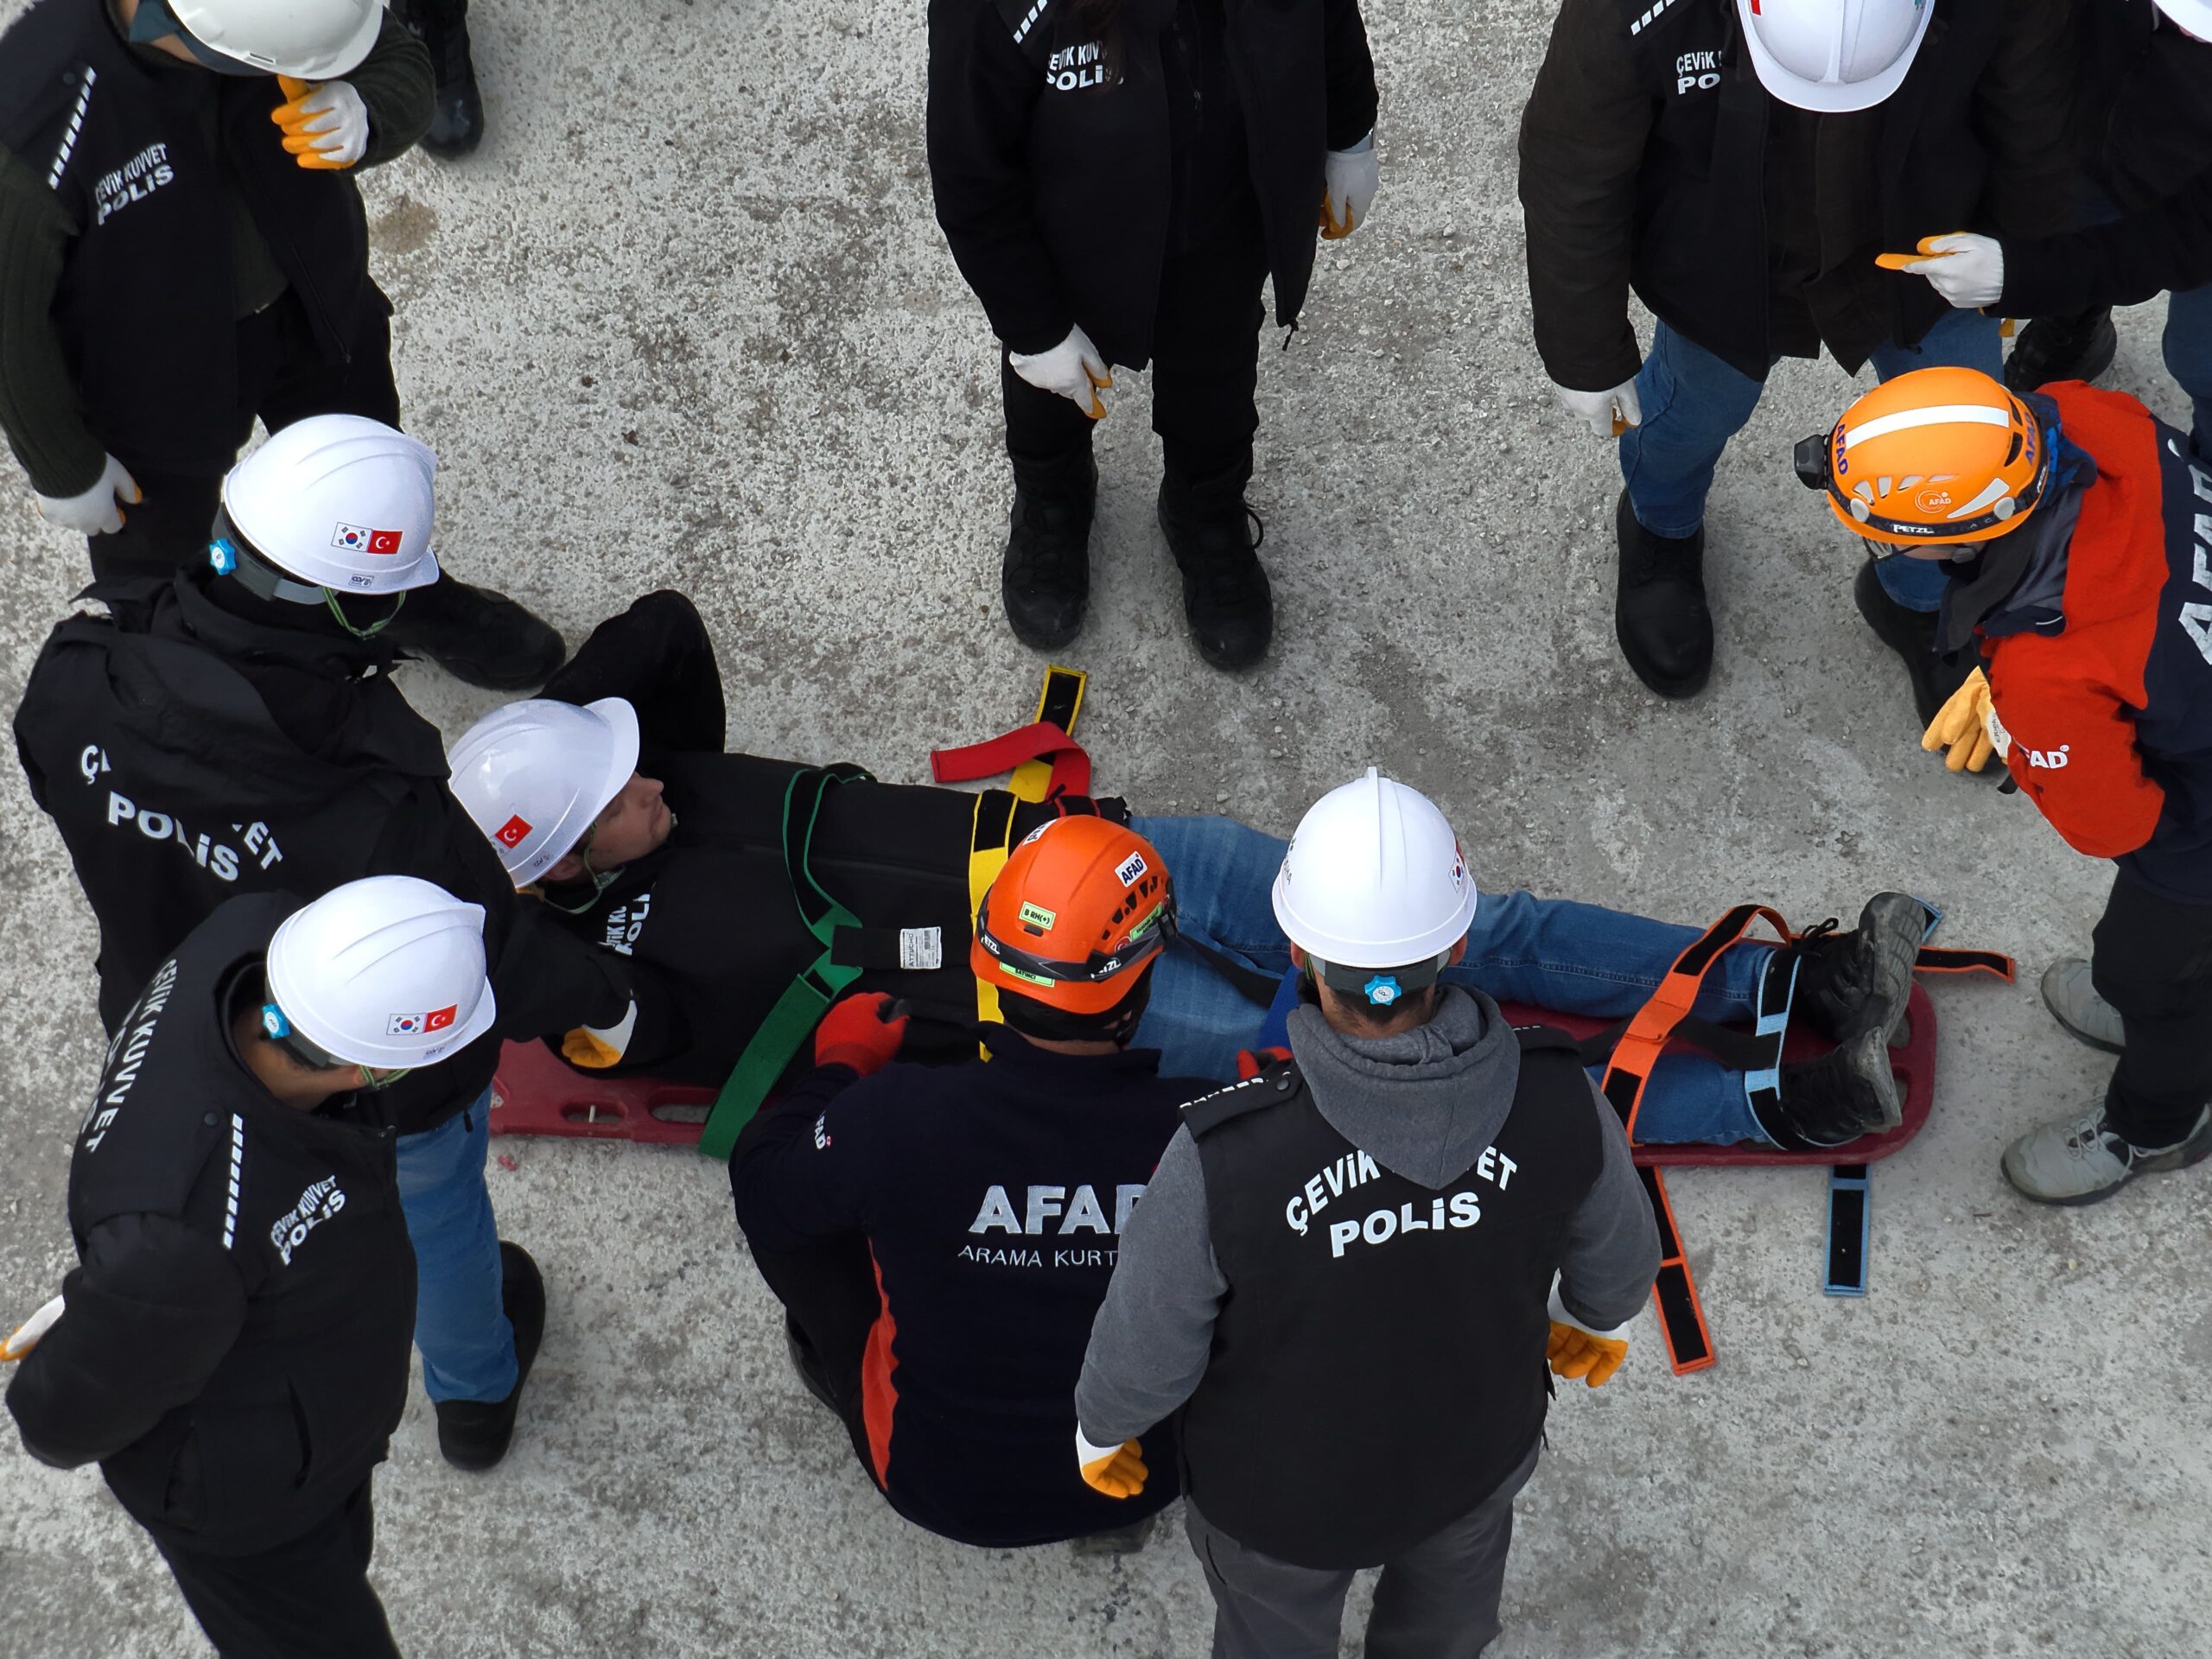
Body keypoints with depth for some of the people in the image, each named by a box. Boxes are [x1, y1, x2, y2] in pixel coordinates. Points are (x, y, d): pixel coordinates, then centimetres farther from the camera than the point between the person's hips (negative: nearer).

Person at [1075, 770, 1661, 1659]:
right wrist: (1598, 1320, 16)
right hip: (1482, 1451, 3)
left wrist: (1102, 1429, 2)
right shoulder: (1559, 1100, -31)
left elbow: (1146, 1350, -22)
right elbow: (1617, 1261, -9)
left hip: (1280, 1492, -2)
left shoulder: (1222, 1158, -41)